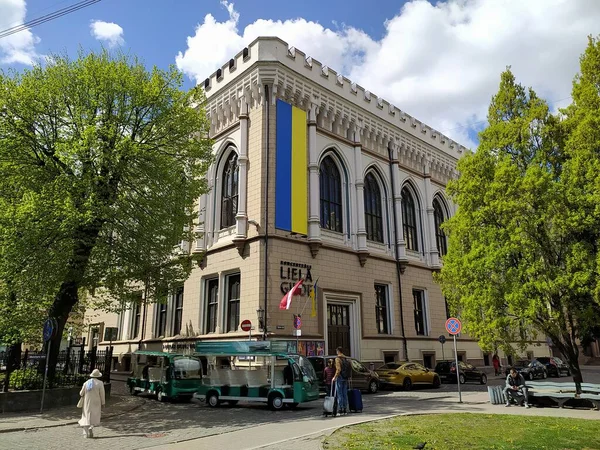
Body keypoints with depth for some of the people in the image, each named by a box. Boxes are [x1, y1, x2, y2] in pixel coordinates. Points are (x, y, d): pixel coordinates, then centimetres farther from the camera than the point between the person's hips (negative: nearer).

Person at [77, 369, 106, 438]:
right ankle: (91, 427, -18)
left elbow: (81, 393, 4)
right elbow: (102, 394, -9)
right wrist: (103, 404, 0)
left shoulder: (86, 383, -2)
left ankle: (86, 433, 7)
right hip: (95, 404, -3)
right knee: (95, 418, 8)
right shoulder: (100, 383, -11)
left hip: (87, 404, 3)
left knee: (86, 417, 12)